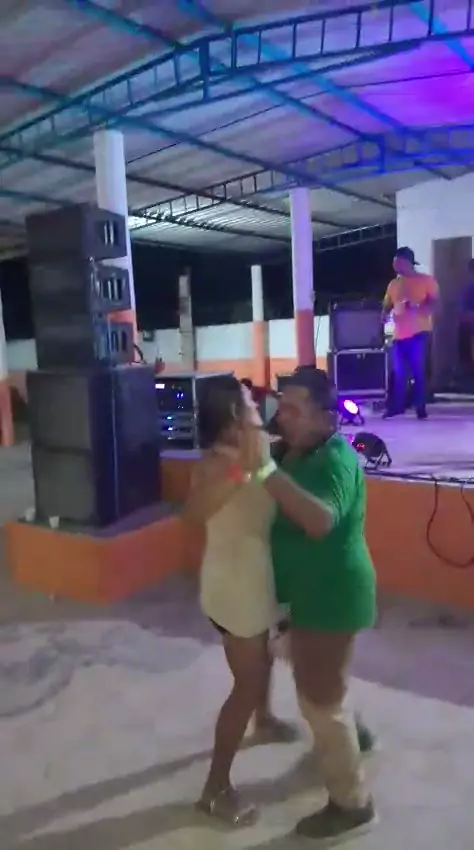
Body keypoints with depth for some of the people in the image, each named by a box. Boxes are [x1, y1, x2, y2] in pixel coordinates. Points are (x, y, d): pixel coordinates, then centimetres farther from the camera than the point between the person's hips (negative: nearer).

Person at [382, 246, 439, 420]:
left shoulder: (426, 280, 2)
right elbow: (387, 306, 17)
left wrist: (416, 307, -22)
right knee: (399, 372, 5)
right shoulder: (394, 284, 15)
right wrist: (384, 316, -6)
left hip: (420, 333, -4)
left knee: (419, 371, -2)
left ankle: (420, 408, 6)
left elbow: (434, 305, -4)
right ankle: (397, 405, 14)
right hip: (399, 334, 4)